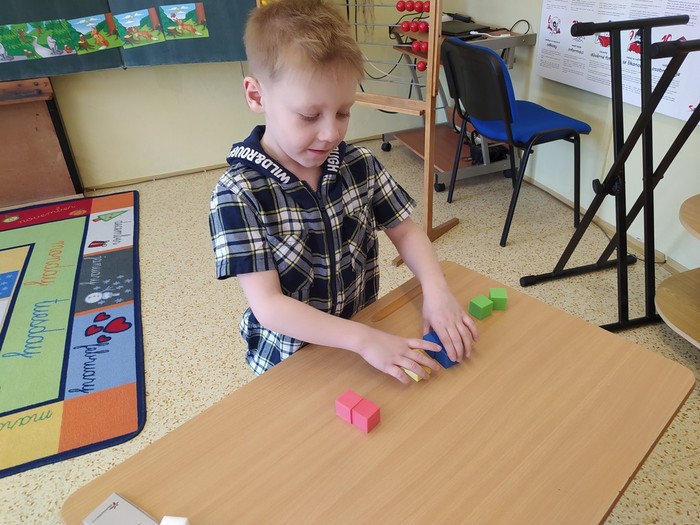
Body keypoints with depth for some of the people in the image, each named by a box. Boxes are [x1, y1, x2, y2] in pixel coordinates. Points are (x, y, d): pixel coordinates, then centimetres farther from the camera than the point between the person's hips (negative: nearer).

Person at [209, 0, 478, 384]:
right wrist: (364, 339, -30)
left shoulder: (360, 165, -7)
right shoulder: (237, 193, -20)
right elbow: (268, 306, -22)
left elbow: (405, 232, 2)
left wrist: (436, 289, -15)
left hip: (366, 336, 3)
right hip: (289, 361, -2)